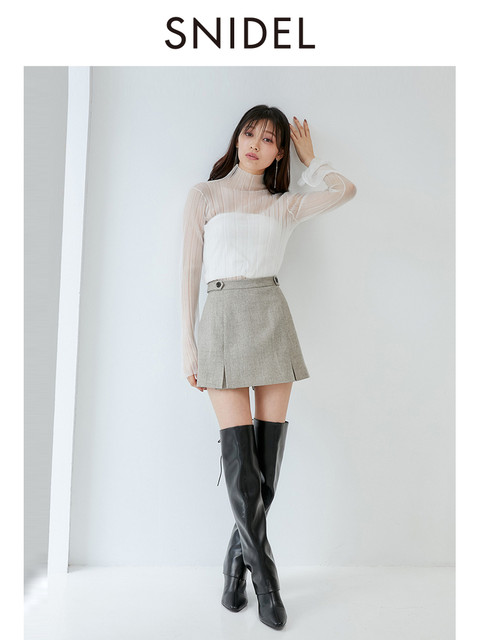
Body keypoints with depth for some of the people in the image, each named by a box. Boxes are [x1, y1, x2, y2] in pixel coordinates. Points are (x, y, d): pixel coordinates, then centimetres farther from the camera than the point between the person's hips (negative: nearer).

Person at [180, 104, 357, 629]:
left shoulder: (285, 206, 15)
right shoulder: (205, 195, 9)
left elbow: (345, 189, 4)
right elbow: (190, 271, 5)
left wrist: (308, 156, 19)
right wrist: (188, 344, -1)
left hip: (272, 320, 3)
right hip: (223, 320, -2)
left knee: (269, 457, 2)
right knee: (241, 461, -4)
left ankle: (237, 566, 22)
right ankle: (265, 580, 14)